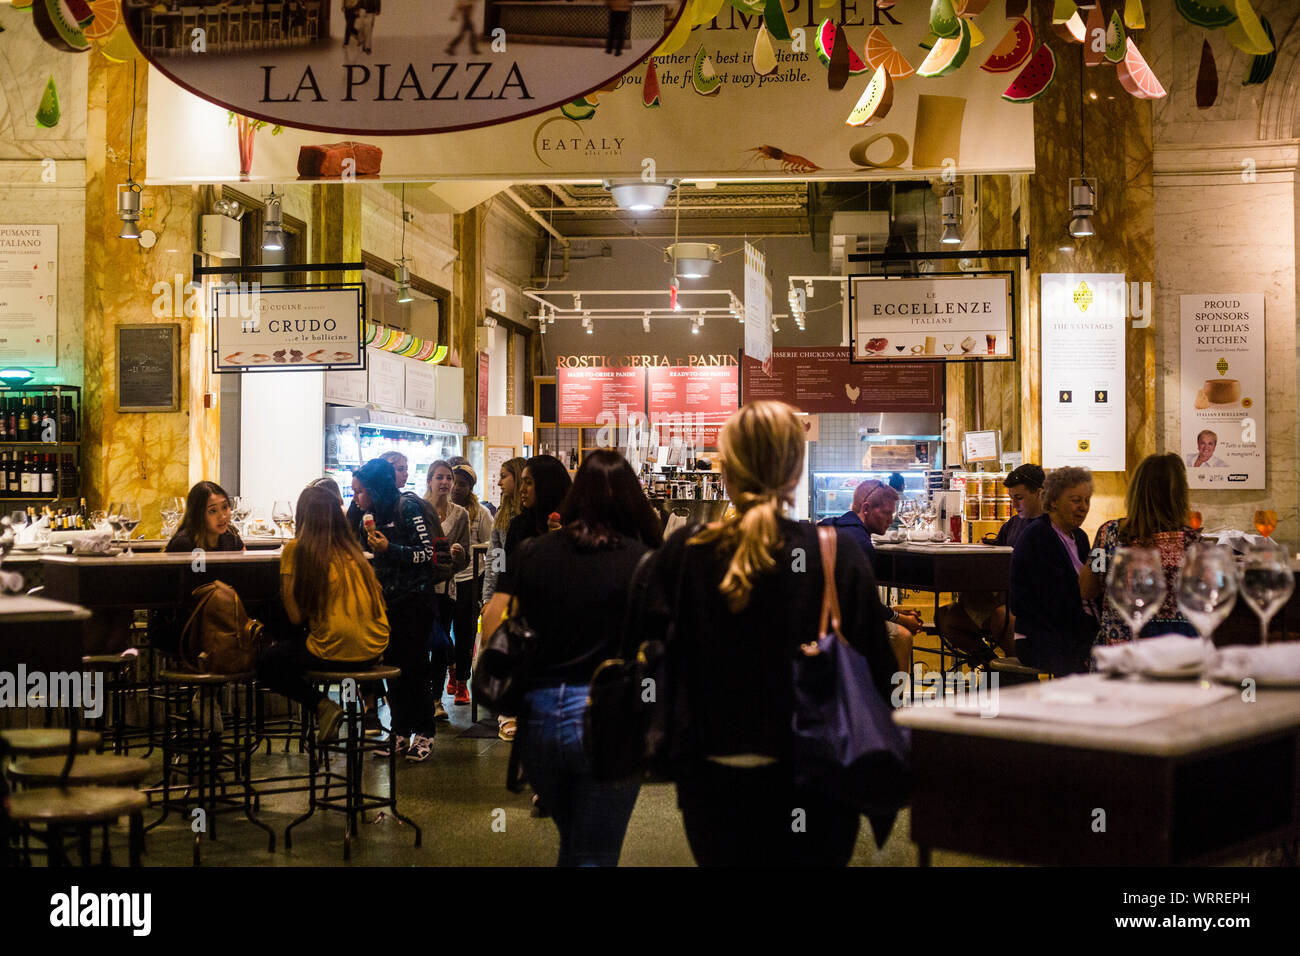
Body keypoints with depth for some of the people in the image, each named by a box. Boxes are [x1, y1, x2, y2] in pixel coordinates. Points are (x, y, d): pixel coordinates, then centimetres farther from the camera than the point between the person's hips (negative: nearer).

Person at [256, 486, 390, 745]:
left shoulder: (296, 549, -5)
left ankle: (323, 705, -1)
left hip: (333, 652, -7)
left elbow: (296, 615, -5)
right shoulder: (353, 550, 9)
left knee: (266, 663, 19)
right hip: (373, 651, 7)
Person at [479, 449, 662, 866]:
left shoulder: (533, 552, 3)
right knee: (594, 855, 6)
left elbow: (492, 620, 4)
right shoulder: (642, 561, -8)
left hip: (537, 717, 4)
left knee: (573, 844, 25)